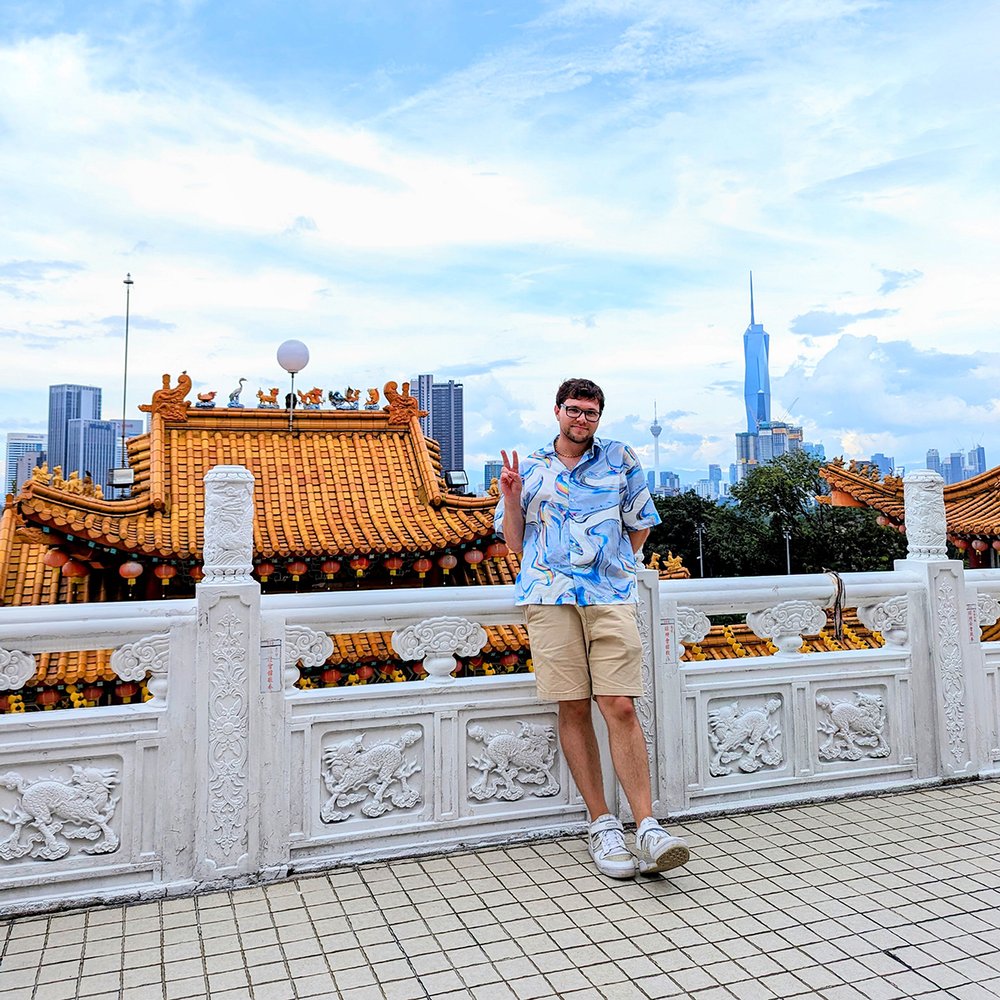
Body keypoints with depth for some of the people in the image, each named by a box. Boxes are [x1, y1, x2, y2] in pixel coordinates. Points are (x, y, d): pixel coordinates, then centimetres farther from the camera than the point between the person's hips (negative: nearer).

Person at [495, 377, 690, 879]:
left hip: (610, 595, -1)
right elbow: (515, 542, 15)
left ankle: (647, 828, -7)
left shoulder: (620, 459, 14)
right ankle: (602, 824, 9)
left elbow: (639, 527, 20)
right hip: (548, 597, 1)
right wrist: (511, 496, 2)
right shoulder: (529, 468, 15)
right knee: (573, 707, 0)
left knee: (621, 706, -10)